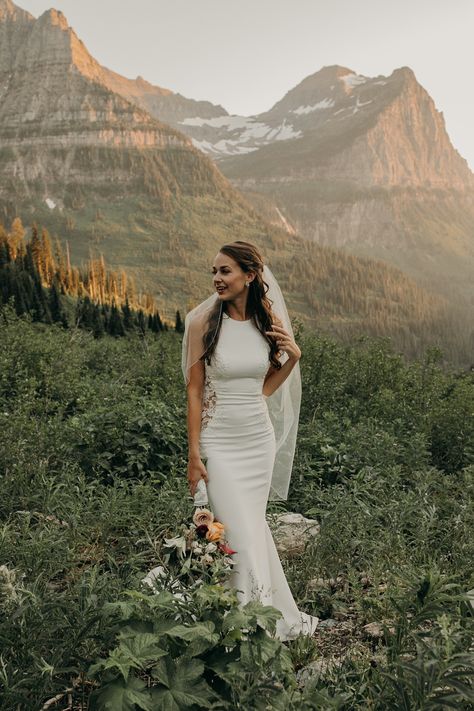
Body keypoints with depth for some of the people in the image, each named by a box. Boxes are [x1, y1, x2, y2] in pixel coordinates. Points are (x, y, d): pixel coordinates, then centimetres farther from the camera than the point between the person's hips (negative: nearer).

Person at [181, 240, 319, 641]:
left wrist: (293, 356, -6)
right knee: (240, 534, -2)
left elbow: (265, 387, 11)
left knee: (253, 526, 13)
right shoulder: (204, 321, -9)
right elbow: (194, 390, -7)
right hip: (220, 441, -3)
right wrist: (194, 455, -10)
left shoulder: (269, 321, 2)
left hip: (260, 439, 3)